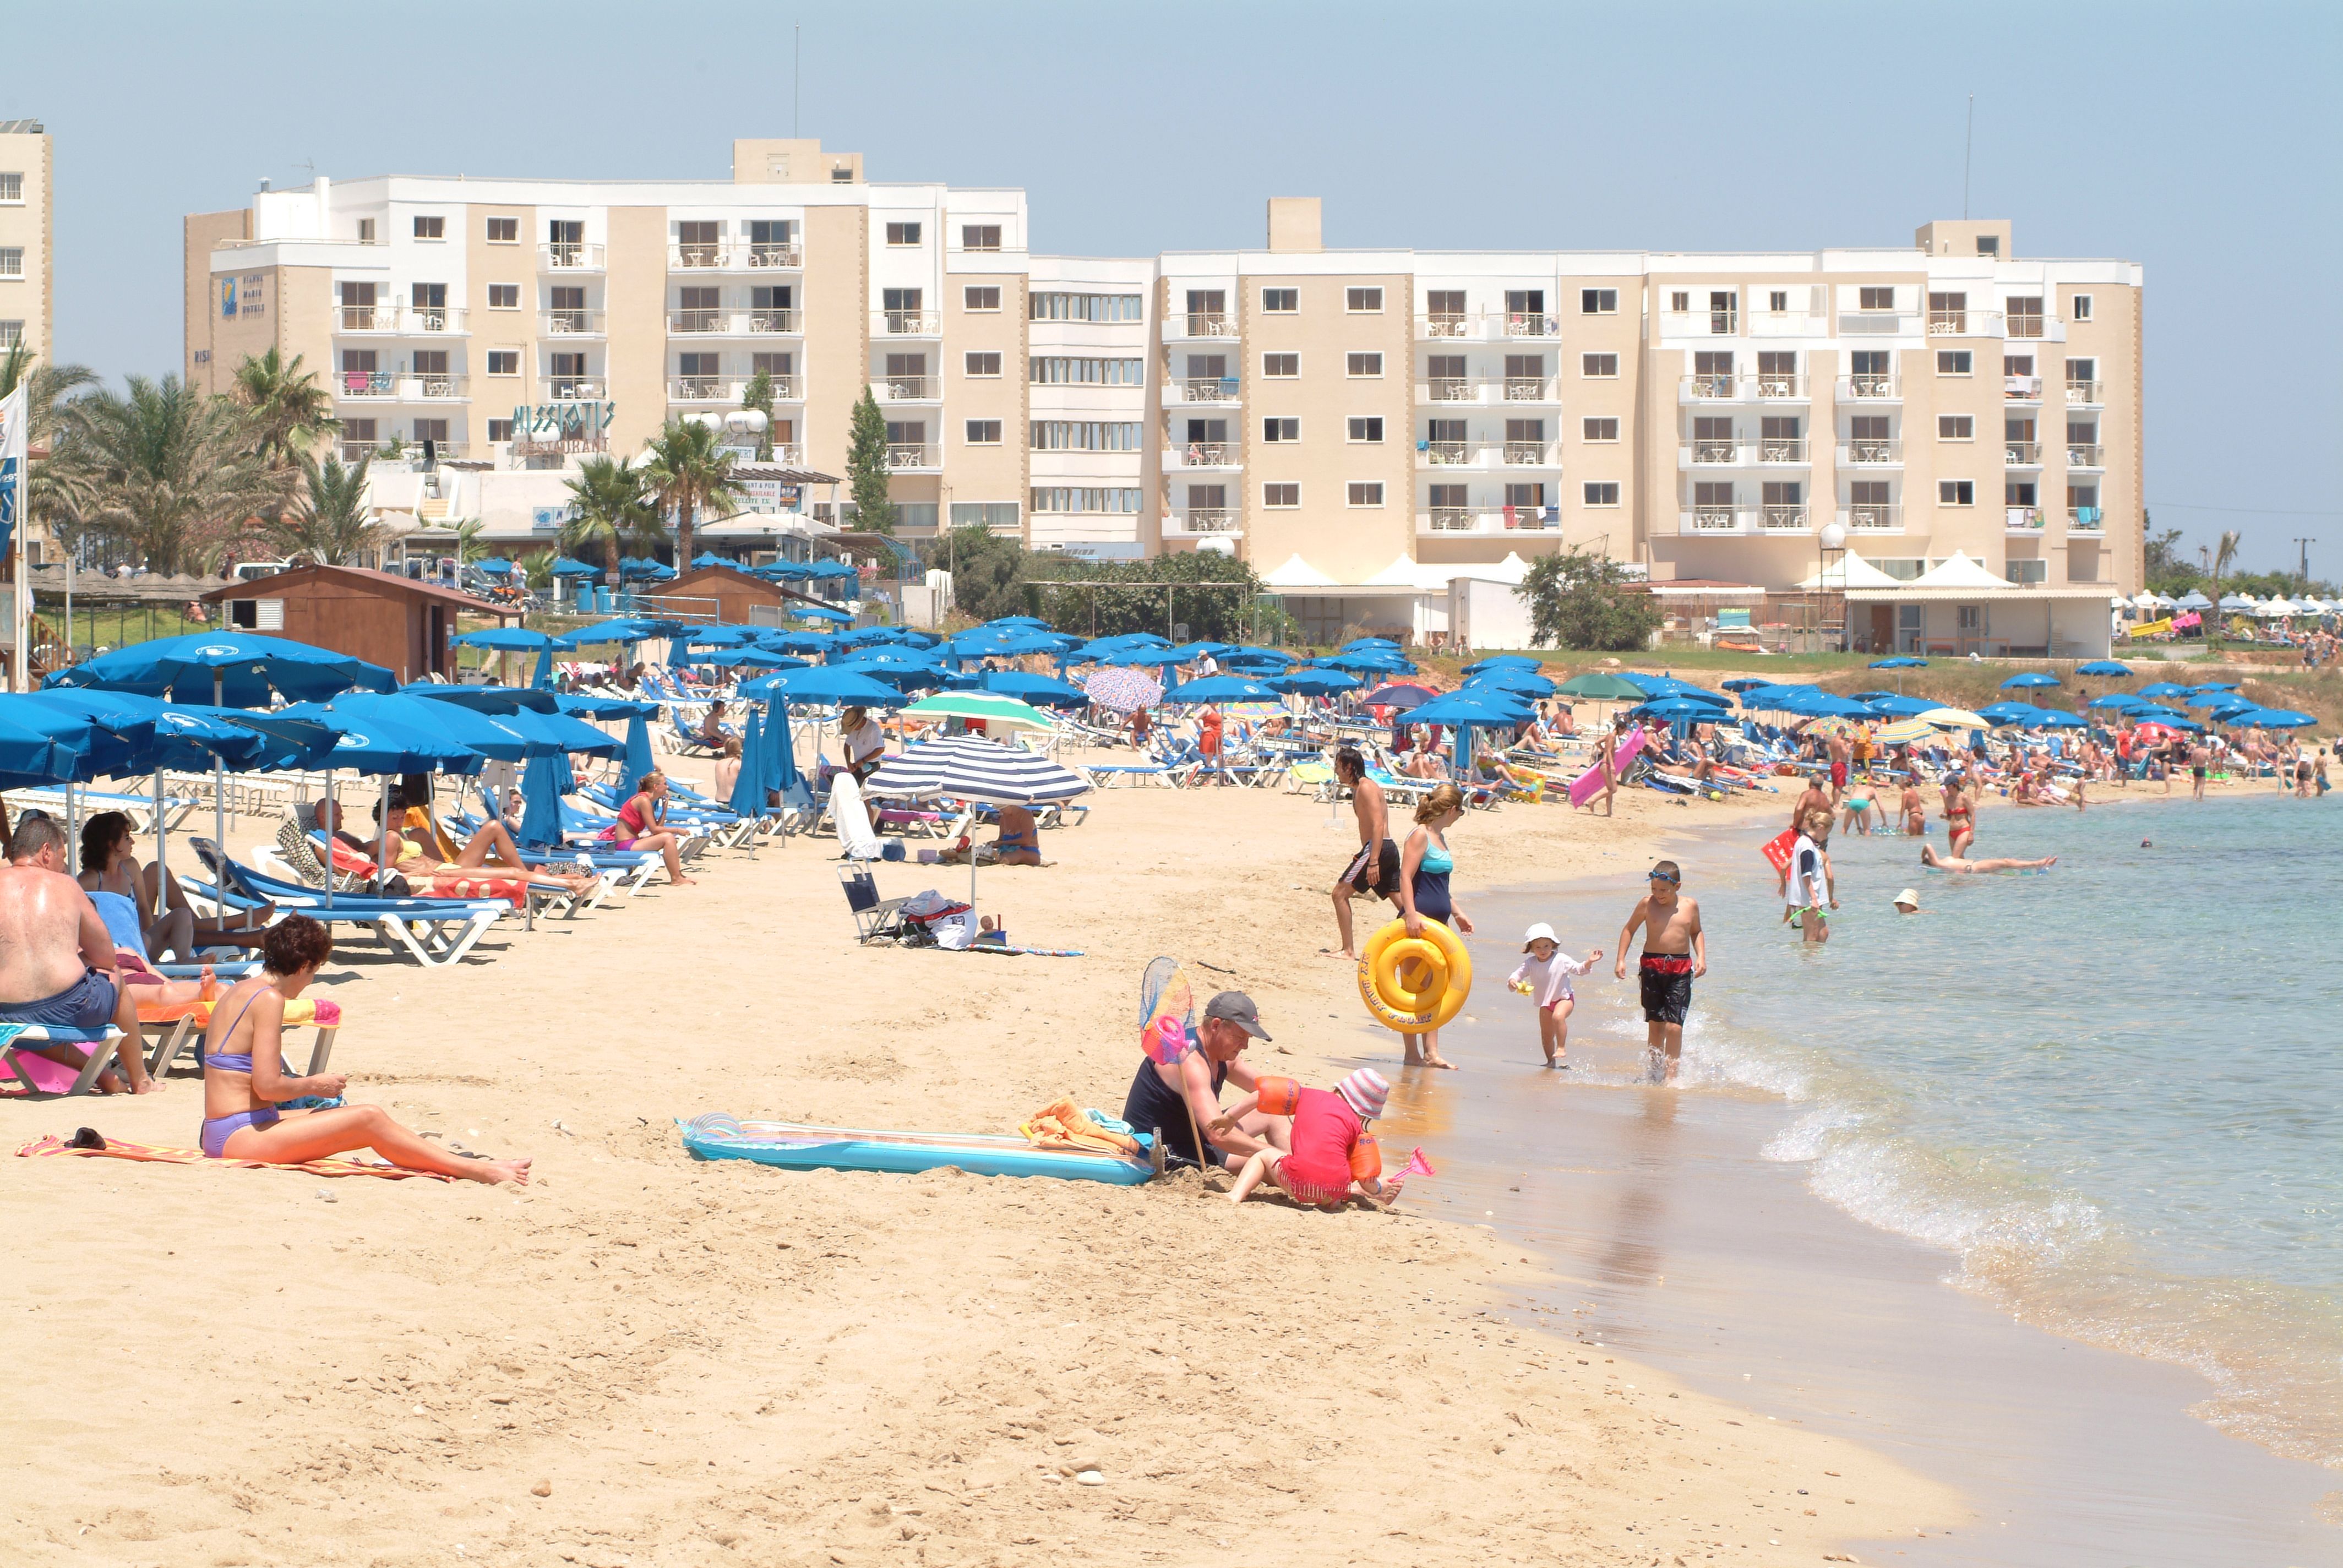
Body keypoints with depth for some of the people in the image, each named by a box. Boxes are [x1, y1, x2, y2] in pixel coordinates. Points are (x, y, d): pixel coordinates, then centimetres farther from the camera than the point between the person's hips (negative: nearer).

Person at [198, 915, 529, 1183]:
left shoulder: (239, 992, 16)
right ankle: (476, 1171, -10)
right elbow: (268, 1085, -20)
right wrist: (315, 1085, -3)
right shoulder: (269, 999, -13)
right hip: (241, 1136, -10)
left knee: (365, 1119, 12)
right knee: (369, 1120, -12)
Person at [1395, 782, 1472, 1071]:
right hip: (1419, 920, -9)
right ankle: (1412, 1054, 0)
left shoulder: (1440, 837, 16)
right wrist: (1411, 914, -26)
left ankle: (1431, 1051, 7)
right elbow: (1405, 877, -18)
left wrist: (1457, 913, 27)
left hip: (1438, 921, 9)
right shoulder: (1420, 836, -11)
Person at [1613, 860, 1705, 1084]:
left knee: (1673, 1026, -10)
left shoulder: (1690, 906, 4)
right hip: (1652, 967, 1)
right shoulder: (1647, 904, 1)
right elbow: (1629, 929, 13)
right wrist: (1621, 960, 6)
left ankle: (1671, 1076, -7)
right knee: (1655, 1025, 5)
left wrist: (1701, 957, 7)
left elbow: (1697, 932, 22)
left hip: (1681, 969, -1)